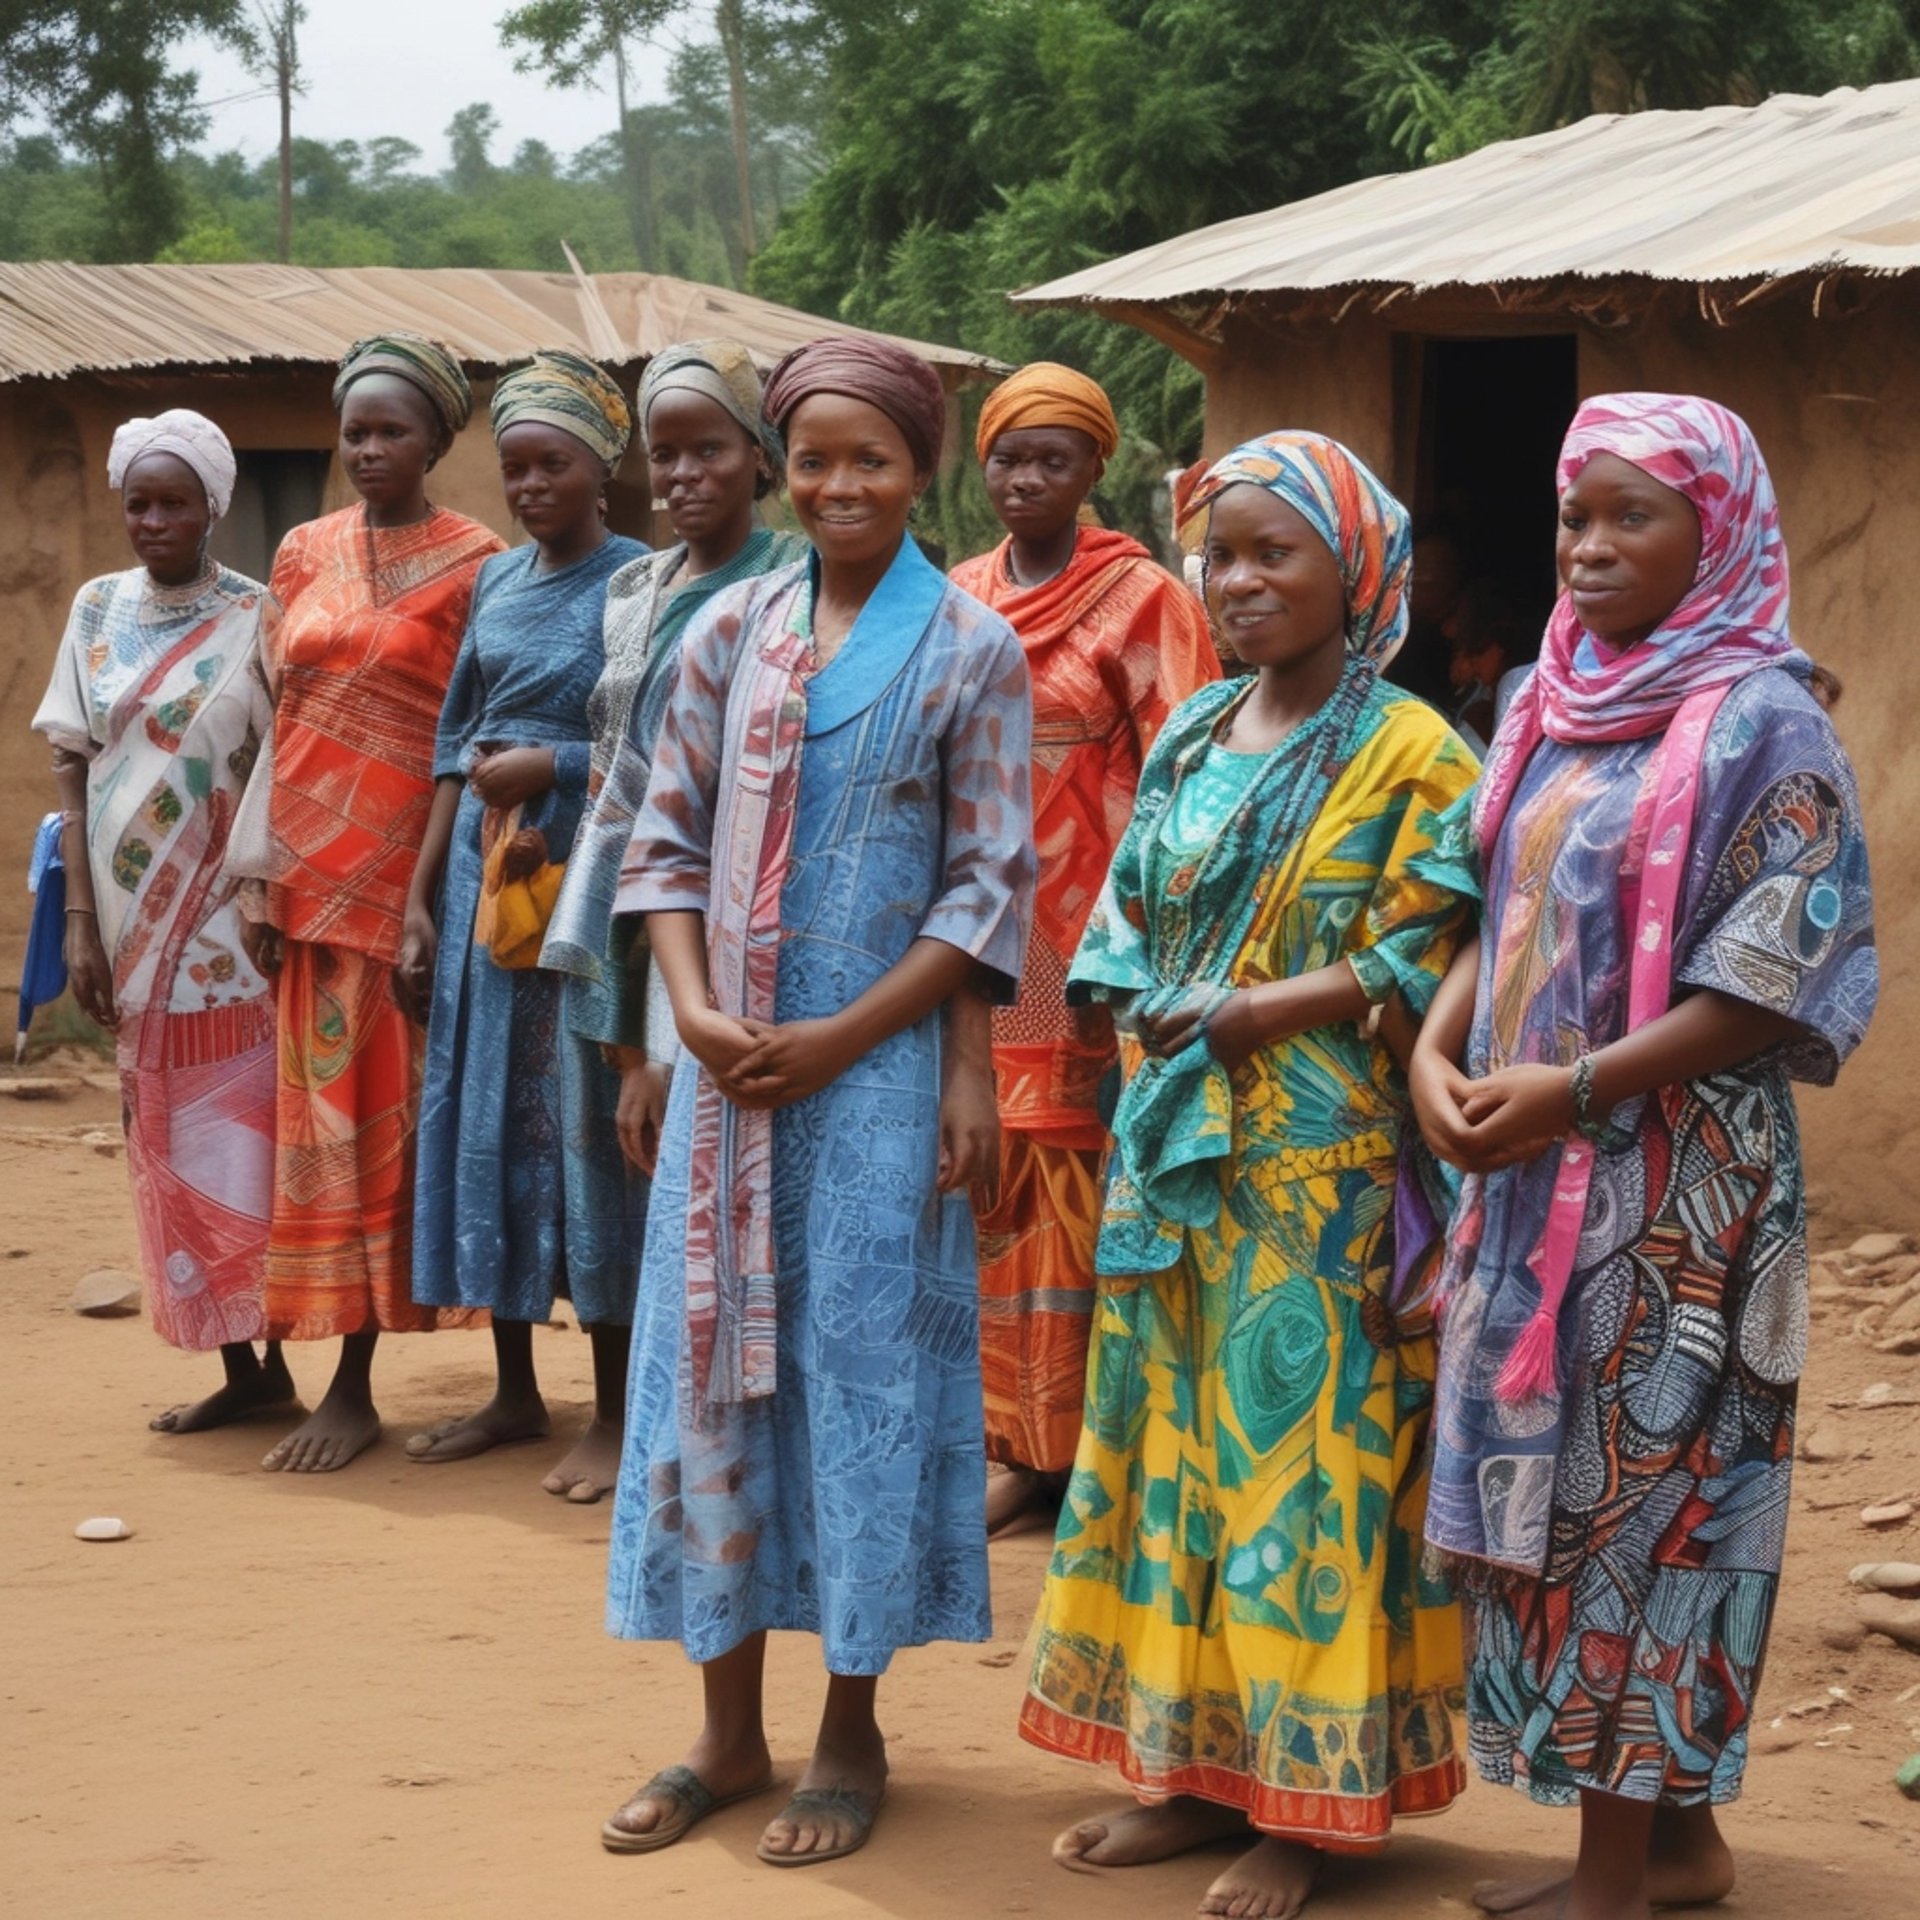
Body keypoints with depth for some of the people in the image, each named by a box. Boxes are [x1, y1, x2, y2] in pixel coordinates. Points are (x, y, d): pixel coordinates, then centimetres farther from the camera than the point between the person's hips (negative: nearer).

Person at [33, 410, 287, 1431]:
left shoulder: (254, 617, -3)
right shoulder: (98, 610, 7)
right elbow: (75, 770, 7)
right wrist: (80, 918, 1)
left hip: (225, 924, -4)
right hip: (133, 923, 4)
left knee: (237, 1142, -5)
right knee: (167, 1146, 5)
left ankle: (274, 1355, 2)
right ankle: (238, 1368, 11)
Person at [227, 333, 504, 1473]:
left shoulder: (474, 565, -3)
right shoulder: (307, 554, 11)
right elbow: (284, 719, 11)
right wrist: (262, 875, 3)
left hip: (410, 865, -5)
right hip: (312, 865, 5)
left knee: (396, 1114, -2)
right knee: (328, 1115, 6)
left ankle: (357, 1384, 2)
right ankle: (346, 1379, 13)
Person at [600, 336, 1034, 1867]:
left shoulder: (971, 650, -3)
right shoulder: (734, 629, 7)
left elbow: (990, 887, -6)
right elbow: (670, 839, 7)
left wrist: (837, 1039, -12)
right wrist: (695, 1009, -8)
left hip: (880, 1064, -4)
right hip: (730, 1060, 4)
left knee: (860, 1368, 2)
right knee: (711, 1362, 7)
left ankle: (852, 1731, 14)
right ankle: (728, 1727, 18)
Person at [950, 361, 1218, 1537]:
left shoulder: (1143, 602, -3)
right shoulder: (959, 600, 12)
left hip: (1089, 947, -5)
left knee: (1088, 1201, -4)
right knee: (992, 1198, 5)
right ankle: (1022, 1451, 13)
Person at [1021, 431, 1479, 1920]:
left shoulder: (1410, 757, -6)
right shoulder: (1190, 740, 13)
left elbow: (1414, 970, -13)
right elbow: (1128, 939, 14)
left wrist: (1230, 1013, -15)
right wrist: (1155, 1021, -5)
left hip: (1320, 1174, -6)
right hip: (1174, 1156, 6)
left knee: (1301, 1464, -2)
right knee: (1171, 1448, 8)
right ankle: (1200, 1769, 18)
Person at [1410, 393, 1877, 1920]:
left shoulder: (1762, 726, -11)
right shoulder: (1551, 707, 10)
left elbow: (1781, 984, -16)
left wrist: (1576, 1087, -19)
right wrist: (1438, 1048, -3)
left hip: (1671, 1181, -7)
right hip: (1532, 1172, 7)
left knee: (1634, 1494, -1)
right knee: (1553, 1491, 11)